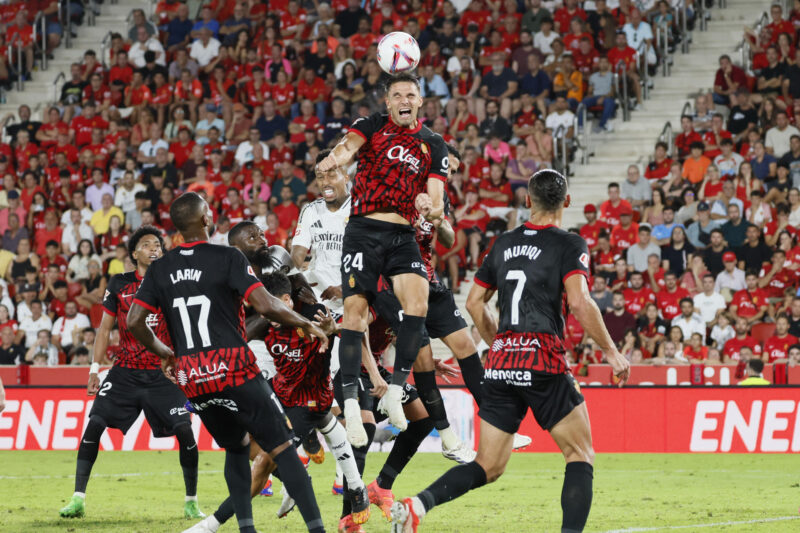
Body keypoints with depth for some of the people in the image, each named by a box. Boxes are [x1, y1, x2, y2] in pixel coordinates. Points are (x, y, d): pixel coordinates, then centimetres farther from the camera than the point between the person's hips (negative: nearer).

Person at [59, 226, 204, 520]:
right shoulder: (119, 284, 4)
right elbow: (105, 328, 9)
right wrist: (95, 369, 4)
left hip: (162, 374, 0)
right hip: (125, 373, 0)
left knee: (184, 430, -12)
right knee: (94, 424, -12)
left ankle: (191, 503, 4)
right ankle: (78, 499, -5)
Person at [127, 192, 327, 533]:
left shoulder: (160, 269, 8)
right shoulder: (227, 258, -6)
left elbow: (134, 322, 4)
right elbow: (265, 305, -14)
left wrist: (165, 355, 19)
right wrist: (306, 324, 1)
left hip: (191, 378, 5)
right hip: (234, 370, -5)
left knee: (236, 447, 23)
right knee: (281, 448, -2)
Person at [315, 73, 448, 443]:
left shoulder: (434, 145, 12)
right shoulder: (373, 125, 5)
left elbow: (437, 205, 8)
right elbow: (349, 145, -16)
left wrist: (431, 208, -17)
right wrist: (336, 157, -40)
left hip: (402, 236, 2)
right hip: (364, 230, -2)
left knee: (418, 304, -21)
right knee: (354, 311, -11)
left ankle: (395, 391, -12)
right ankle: (351, 405, -5)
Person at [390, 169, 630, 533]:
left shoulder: (504, 244, 15)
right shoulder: (569, 245, -2)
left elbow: (474, 302, 19)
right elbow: (579, 302, -16)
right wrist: (611, 352, -8)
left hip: (500, 366, 5)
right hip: (544, 364, -5)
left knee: (488, 467, 9)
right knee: (581, 456, 7)